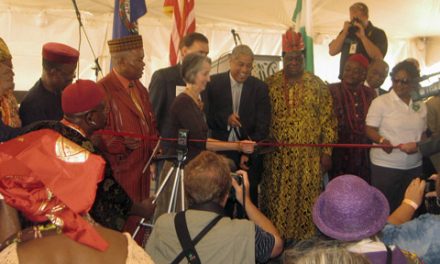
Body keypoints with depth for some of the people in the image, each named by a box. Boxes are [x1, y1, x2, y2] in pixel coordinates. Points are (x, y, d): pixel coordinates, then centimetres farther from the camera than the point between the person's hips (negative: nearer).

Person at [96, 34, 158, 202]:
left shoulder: (140, 89, 13)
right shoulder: (102, 90, -15)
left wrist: (153, 148, 7)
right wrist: (122, 144, -24)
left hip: (142, 168, 8)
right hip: (118, 173, -7)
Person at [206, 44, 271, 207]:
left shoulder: (260, 88, 3)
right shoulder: (214, 83, 2)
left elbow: (262, 125, -2)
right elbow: (206, 116, -1)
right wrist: (225, 119, -20)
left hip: (250, 156, 0)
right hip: (219, 154, 0)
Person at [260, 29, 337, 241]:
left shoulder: (317, 86, 3)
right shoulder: (270, 84, 4)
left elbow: (328, 119, 2)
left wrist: (327, 152, -2)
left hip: (308, 156, 0)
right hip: (277, 155, 1)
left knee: (305, 199, 4)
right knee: (276, 199, 6)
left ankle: (304, 239, 18)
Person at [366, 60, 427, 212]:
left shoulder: (420, 106, 9)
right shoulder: (380, 102, -6)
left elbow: (423, 133, 16)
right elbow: (370, 129, -7)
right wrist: (381, 140, -26)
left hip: (414, 166, 5)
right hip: (385, 165, -4)